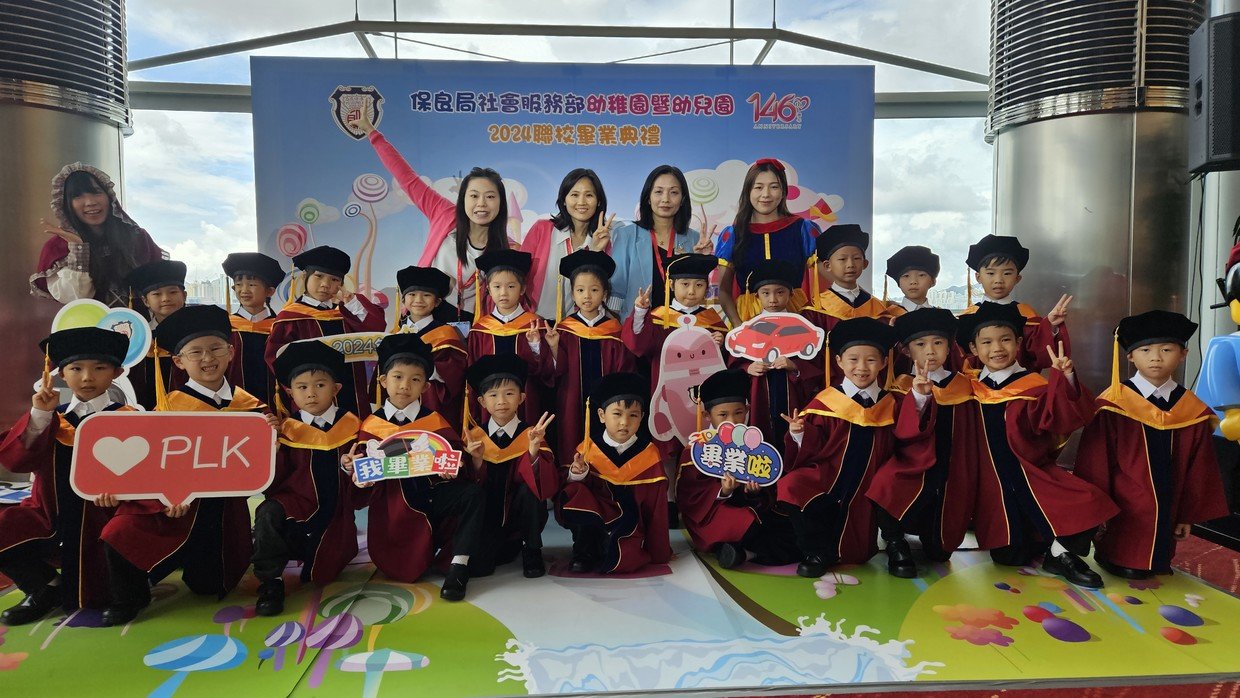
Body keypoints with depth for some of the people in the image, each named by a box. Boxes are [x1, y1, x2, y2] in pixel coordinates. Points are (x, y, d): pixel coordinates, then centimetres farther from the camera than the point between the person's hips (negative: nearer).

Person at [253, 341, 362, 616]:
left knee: (324, 573, 3)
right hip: (297, 500, -1)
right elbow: (274, 479, -5)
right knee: (268, 513, -34)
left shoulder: (350, 425, 3)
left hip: (335, 511, 2)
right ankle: (270, 581, -16)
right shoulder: (287, 429, 1)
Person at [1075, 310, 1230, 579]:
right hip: (1122, 514, -4)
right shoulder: (1113, 405, -12)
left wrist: (1188, 515, 10)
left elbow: (1198, 470, 8)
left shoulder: (1193, 411, 0)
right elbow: (1096, 464, -9)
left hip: (1165, 513, 4)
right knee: (1125, 567, 1)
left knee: (1158, 567, 14)